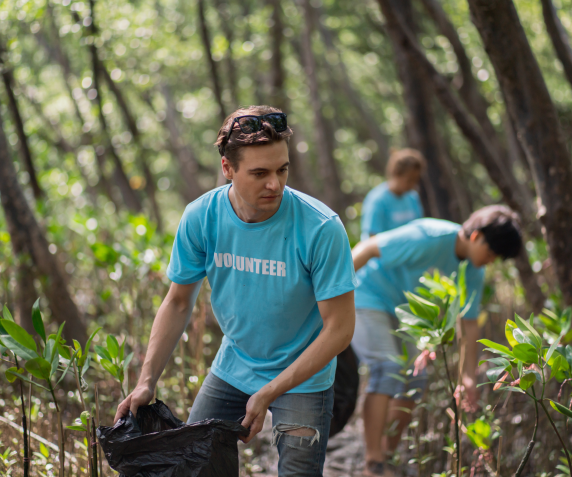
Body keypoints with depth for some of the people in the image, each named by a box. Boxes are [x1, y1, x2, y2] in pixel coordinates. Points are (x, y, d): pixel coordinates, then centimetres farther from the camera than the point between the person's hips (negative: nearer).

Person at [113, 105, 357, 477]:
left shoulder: (321, 228, -26)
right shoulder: (201, 218, -15)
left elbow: (339, 329, -21)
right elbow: (179, 302, 0)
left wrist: (268, 394, -23)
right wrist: (147, 381, -10)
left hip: (303, 377, -3)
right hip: (232, 369, 4)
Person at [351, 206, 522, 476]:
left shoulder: (474, 272, -5)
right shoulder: (429, 239, -30)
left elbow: (469, 322, 3)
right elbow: (369, 248, -26)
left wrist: (469, 375, 0)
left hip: (400, 312, 9)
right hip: (366, 298, -9)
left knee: (415, 378, 5)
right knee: (388, 369, -22)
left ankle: (388, 455, 19)